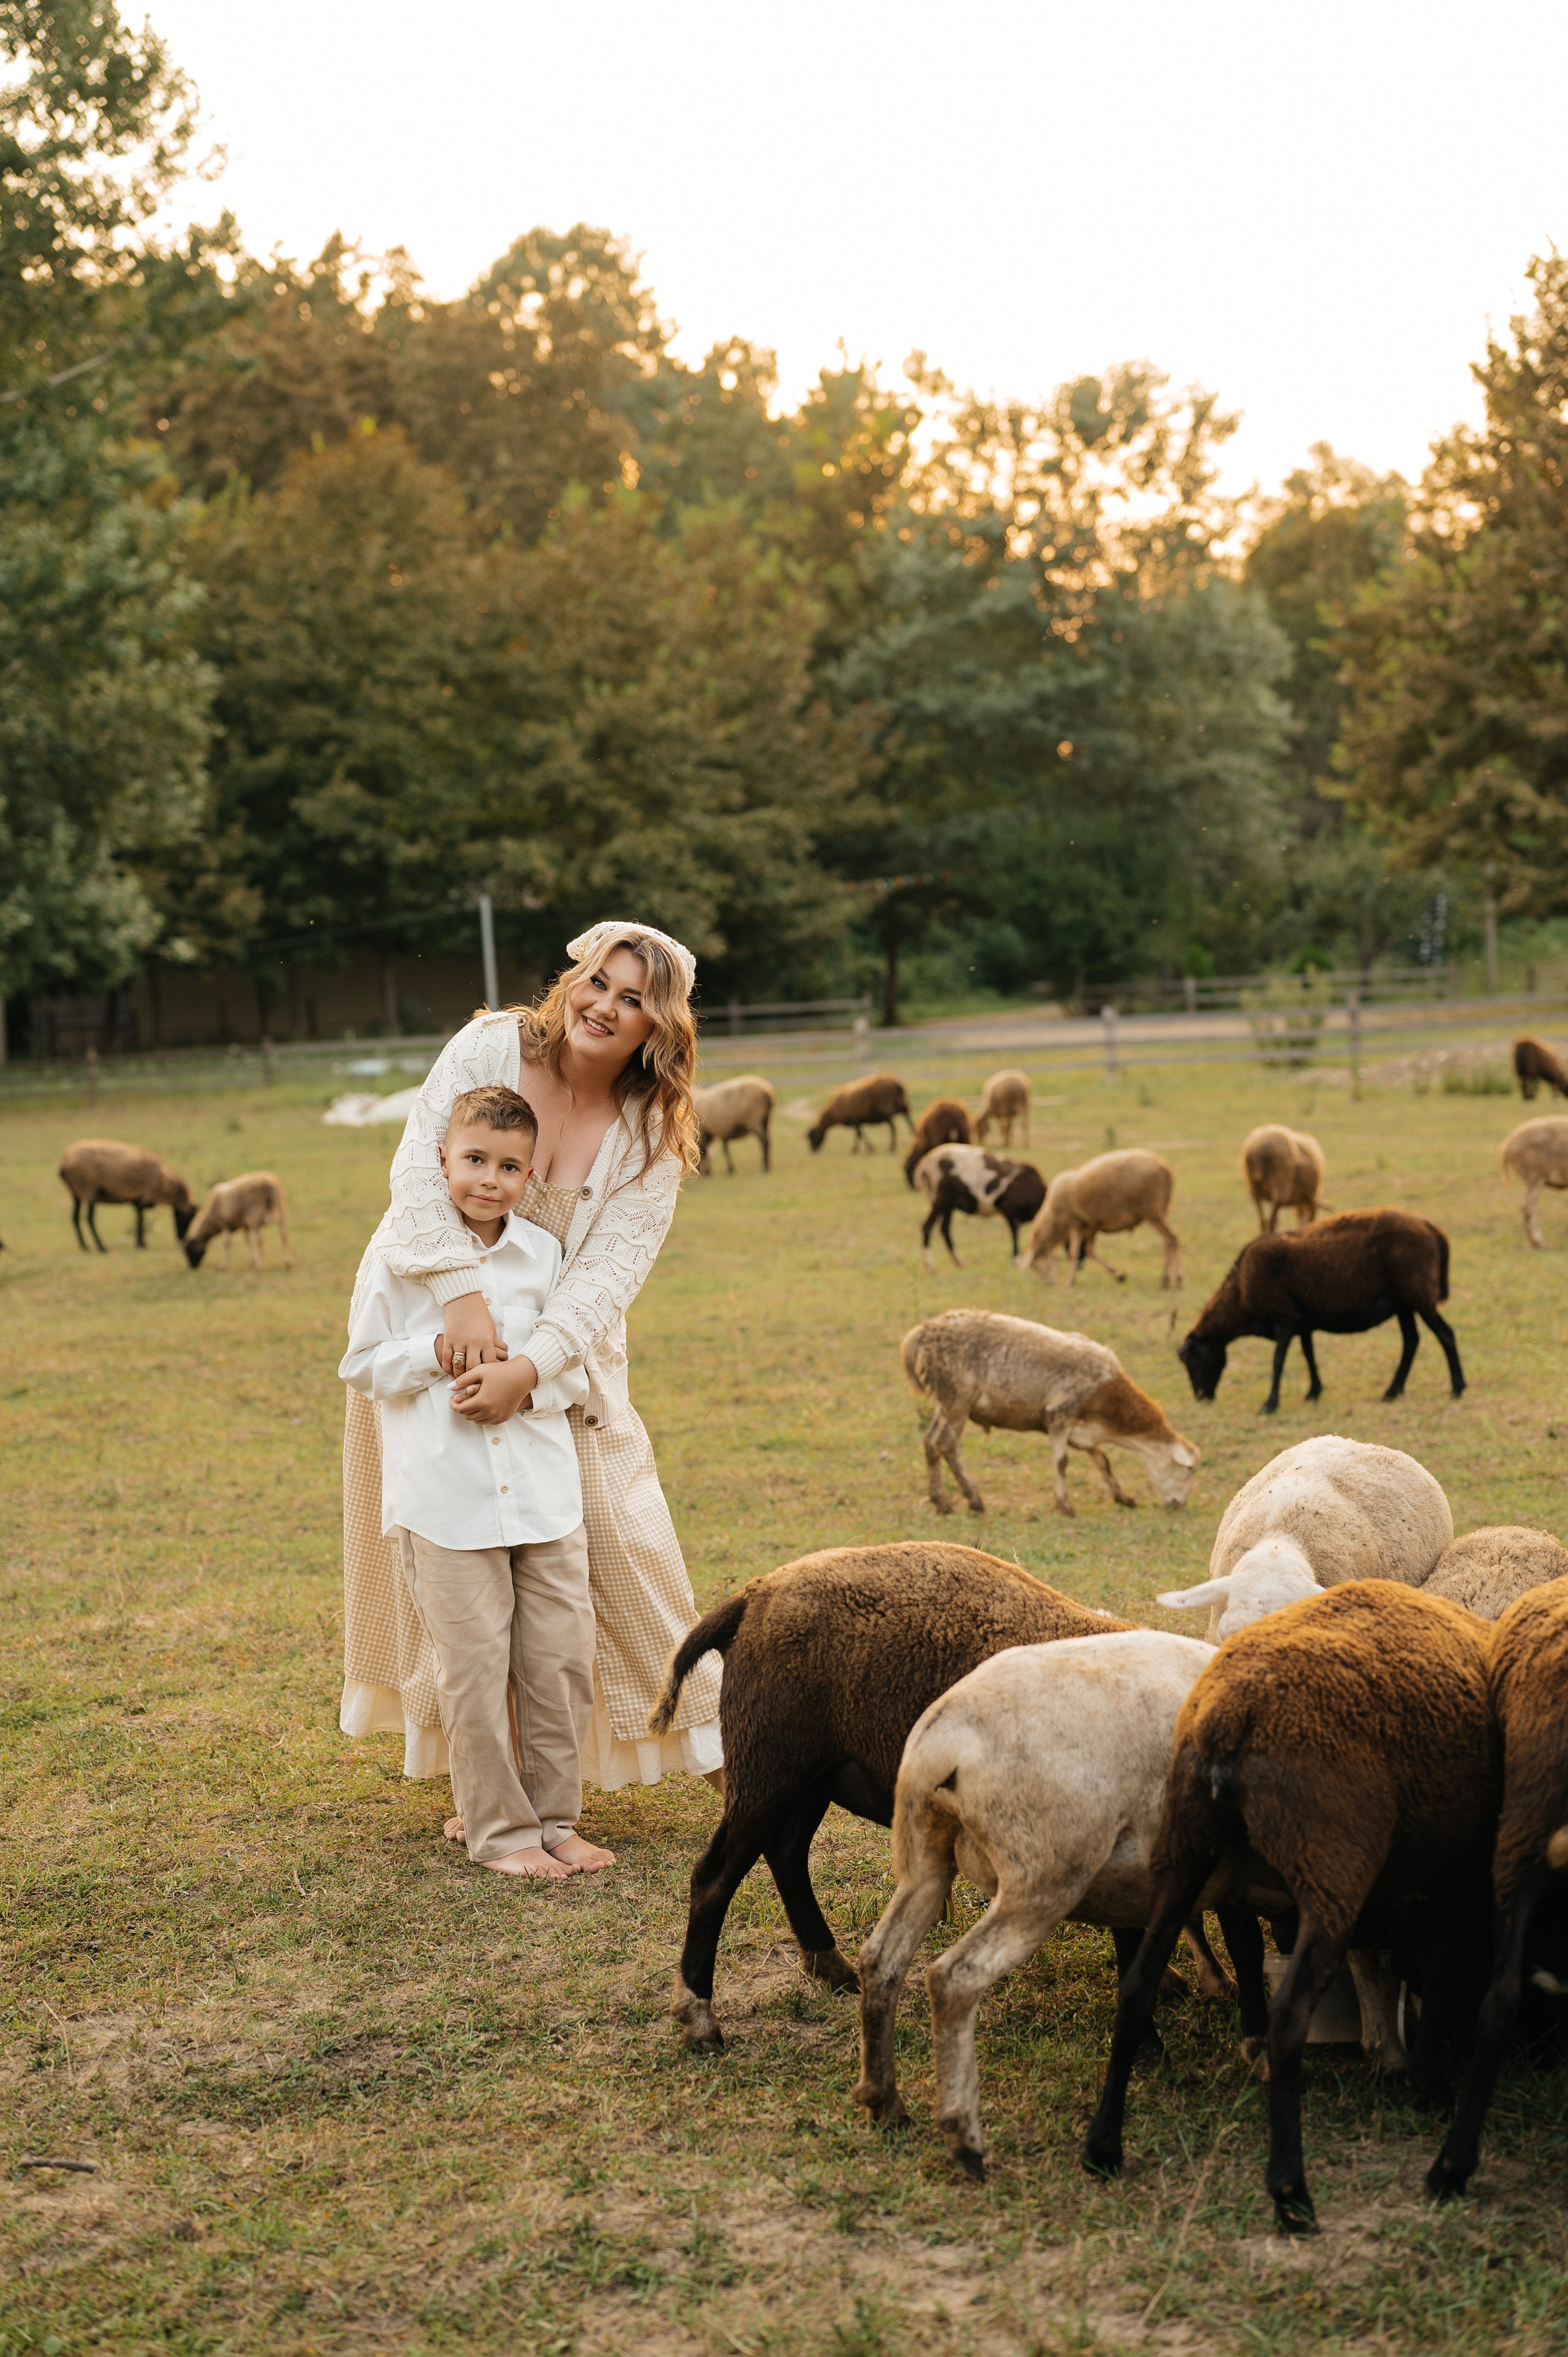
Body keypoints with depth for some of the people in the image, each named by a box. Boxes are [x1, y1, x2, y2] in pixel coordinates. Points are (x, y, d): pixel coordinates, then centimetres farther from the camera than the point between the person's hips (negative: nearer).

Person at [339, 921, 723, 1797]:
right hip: (431, 1324, -1)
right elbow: (421, 1172, -21)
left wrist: (529, 1367, -32)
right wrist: (463, 1293, -35)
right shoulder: (491, 1048, -13)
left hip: (561, 1350, 1)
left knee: (618, 1536, -1)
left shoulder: (652, 1133, -9)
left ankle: (712, 1744, 14)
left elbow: (610, 1271, -18)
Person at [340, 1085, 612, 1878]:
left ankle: (555, 1820, 20)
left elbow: (578, 1365, 9)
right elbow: (362, 1366, 1)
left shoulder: (544, 1255, 5)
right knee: (474, 1666, 0)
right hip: (445, 1496, -3)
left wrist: (526, 1384, -11)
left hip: (544, 1491, 3)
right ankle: (500, 1830, 12)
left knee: (562, 1656, 6)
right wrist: (438, 1353, -14)